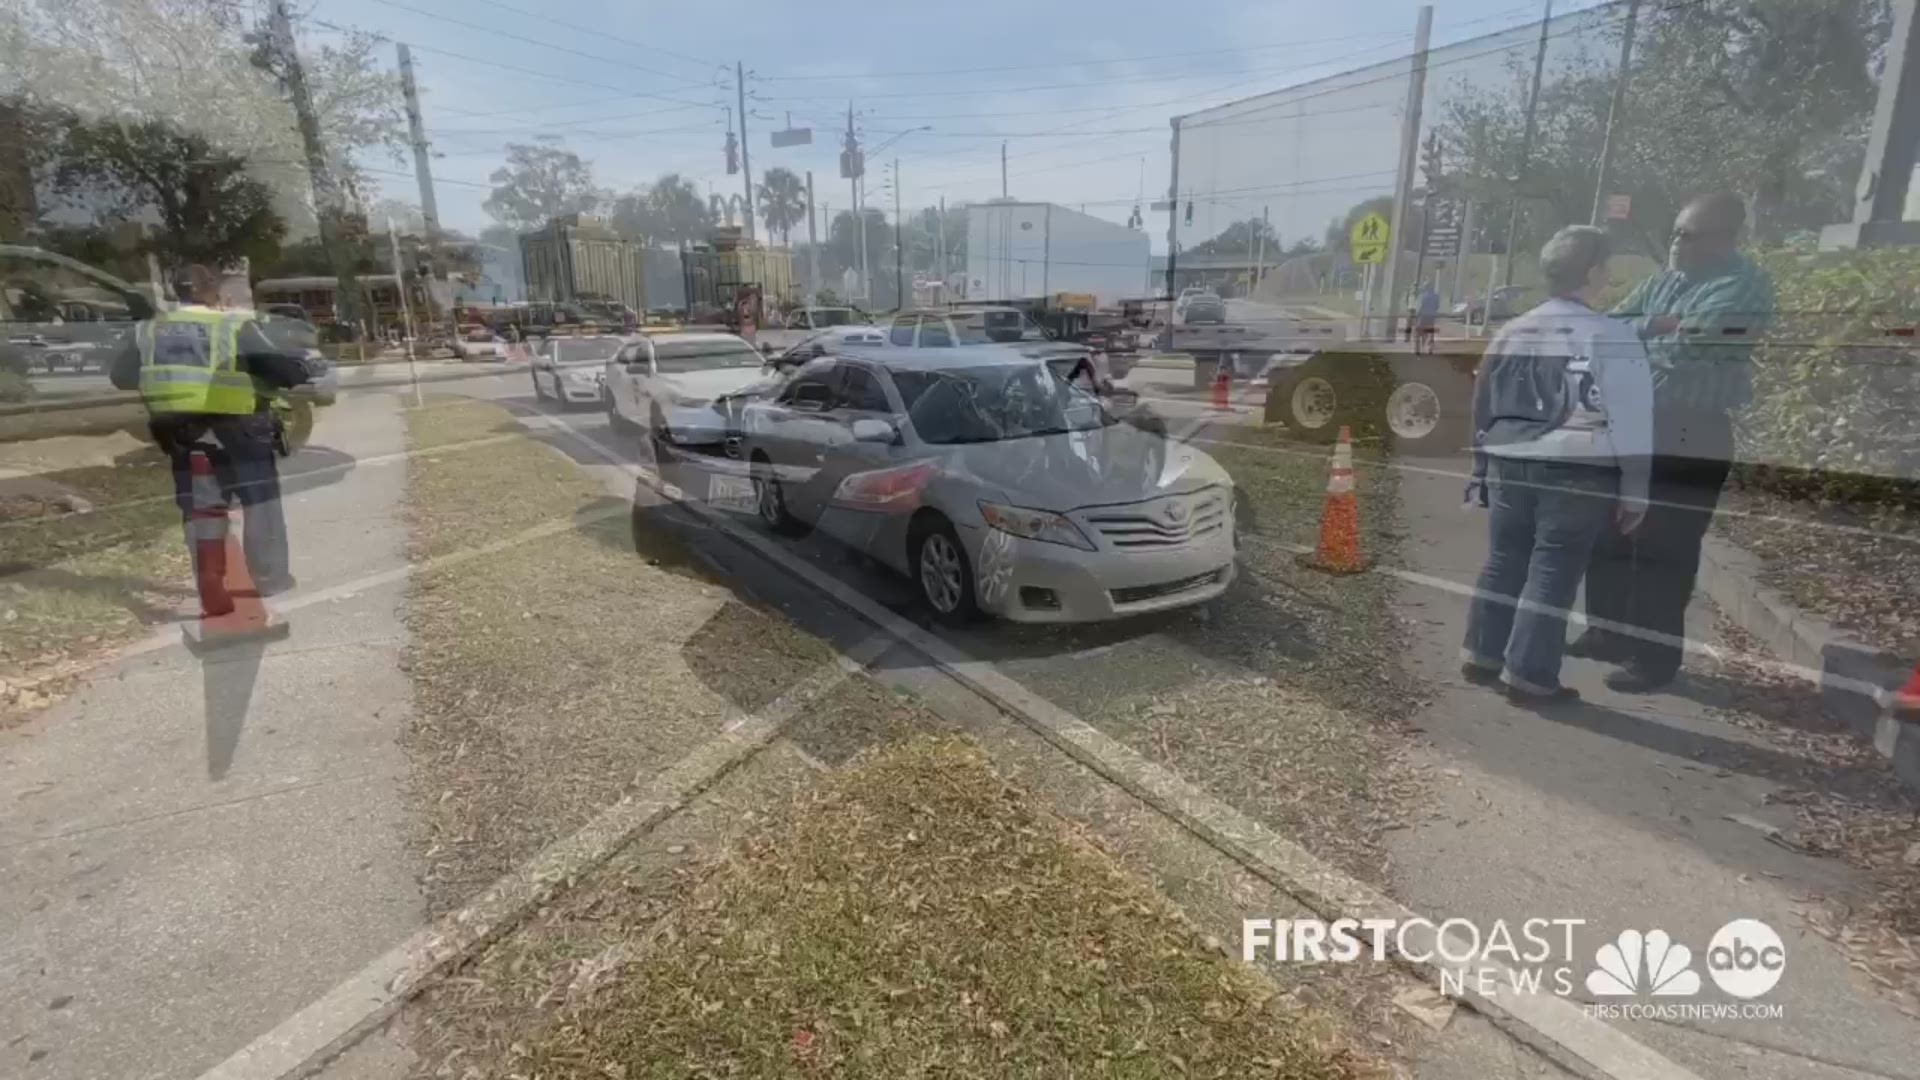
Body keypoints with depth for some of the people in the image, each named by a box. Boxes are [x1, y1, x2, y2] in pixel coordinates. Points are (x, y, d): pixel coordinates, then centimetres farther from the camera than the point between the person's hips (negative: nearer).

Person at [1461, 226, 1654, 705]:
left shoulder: (1510, 333, 10)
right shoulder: (1611, 337, -7)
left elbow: (1483, 408, 15)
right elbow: (1631, 421, -8)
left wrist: (1482, 471, 22)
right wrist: (1634, 490, -2)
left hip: (1509, 466, 6)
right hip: (1577, 474, -5)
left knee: (1503, 562, 15)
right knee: (1553, 573, 0)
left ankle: (1481, 655, 22)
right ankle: (1530, 676, 4)